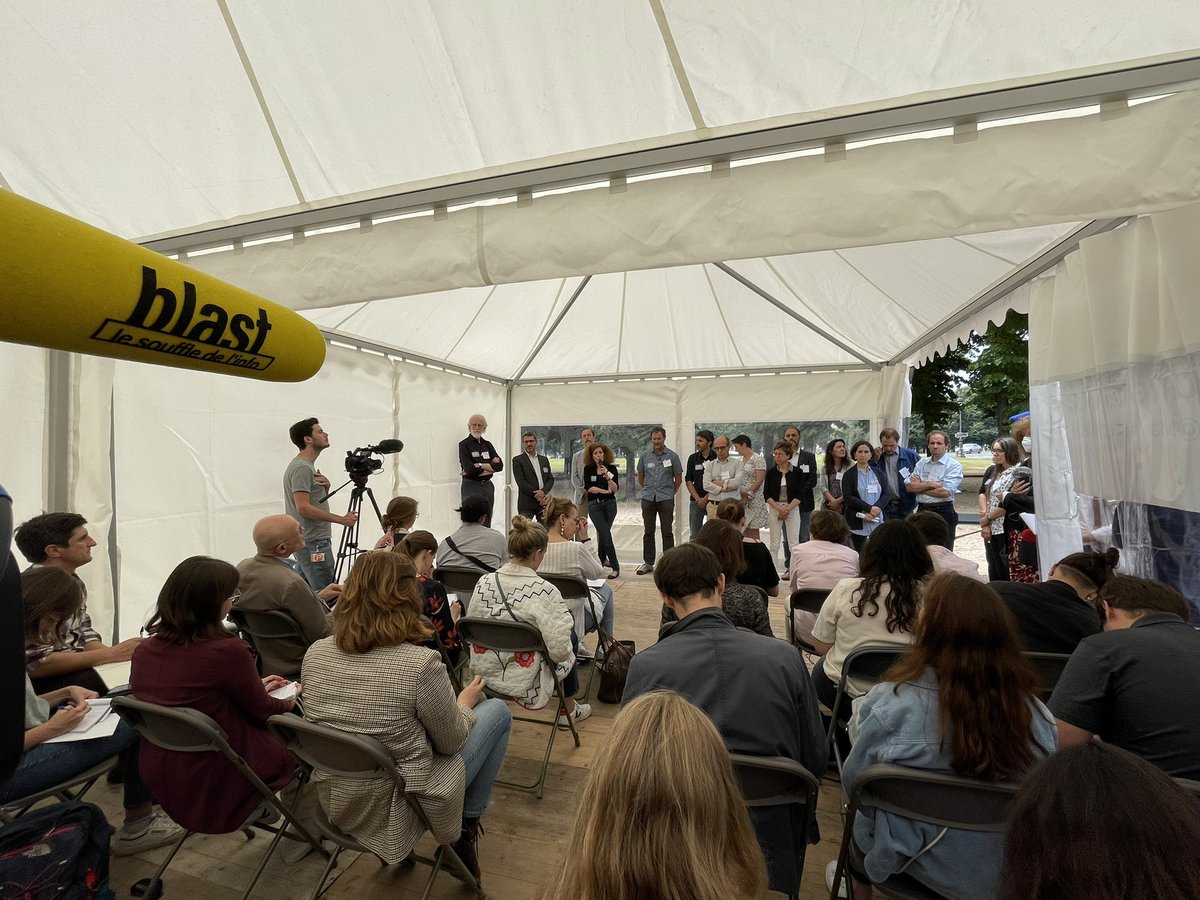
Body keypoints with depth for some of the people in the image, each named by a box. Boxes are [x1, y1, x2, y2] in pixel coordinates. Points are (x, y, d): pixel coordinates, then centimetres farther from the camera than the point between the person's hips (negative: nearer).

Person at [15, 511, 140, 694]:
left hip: (69, 670, 7)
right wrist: (112, 654, -24)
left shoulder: (74, 582, 6)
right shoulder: (32, 590, -21)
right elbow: (36, 664, -24)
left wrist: (117, 652, -9)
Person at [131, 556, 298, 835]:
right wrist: (289, 701, 11)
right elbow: (262, 711, -11)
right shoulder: (228, 651, -29)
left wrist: (256, 688, 18)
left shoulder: (144, 650, -7)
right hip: (215, 784, -7)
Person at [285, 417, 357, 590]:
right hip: (313, 544, -10)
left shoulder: (308, 466, 16)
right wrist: (342, 519, -19)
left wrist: (326, 487, -1)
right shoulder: (301, 468, -14)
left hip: (304, 542, 10)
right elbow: (303, 508, -22)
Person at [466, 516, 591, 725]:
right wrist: (567, 650, -3)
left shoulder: (483, 582, -9)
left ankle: (567, 708, 44)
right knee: (571, 637, 22)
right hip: (527, 687, -6)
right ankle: (568, 711, 40)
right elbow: (560, 651, -25)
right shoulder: (544, 591, -25)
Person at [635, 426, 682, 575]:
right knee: (648, 531, 8)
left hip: (666, 499, -2)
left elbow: (678, 478, 6)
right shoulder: (644, 455, 5)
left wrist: (670, 492, 11)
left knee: (667, 532, 2)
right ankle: (648, 562, 18)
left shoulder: (672, 456, -1)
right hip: (648, 498, 2)